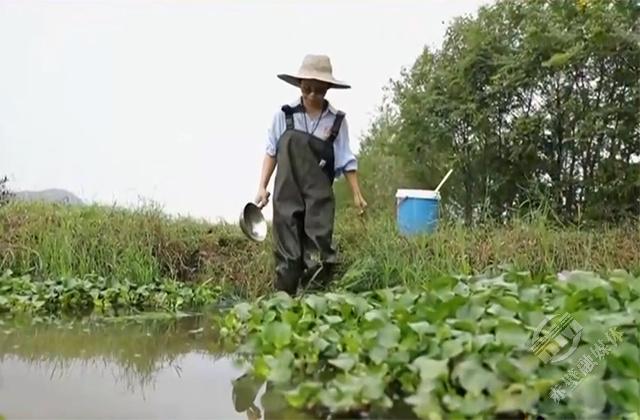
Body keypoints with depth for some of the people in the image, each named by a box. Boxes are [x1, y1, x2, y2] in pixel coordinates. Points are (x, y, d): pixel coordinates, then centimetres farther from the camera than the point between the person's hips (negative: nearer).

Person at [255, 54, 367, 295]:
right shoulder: (284, 115, 0)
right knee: (287, 250, 4)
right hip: (287, 194, 0)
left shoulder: (337, 121, 1)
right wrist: (262, 187, 4)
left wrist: (357, 194, 6)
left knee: (318, 253, -3)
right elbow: (272, 152, 7)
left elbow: (346, 160, 6)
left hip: (319, 196, 0)